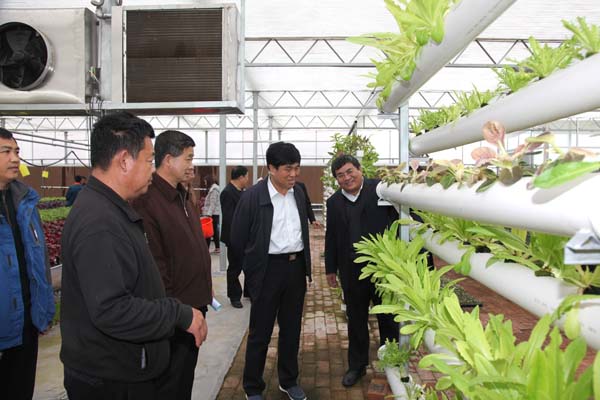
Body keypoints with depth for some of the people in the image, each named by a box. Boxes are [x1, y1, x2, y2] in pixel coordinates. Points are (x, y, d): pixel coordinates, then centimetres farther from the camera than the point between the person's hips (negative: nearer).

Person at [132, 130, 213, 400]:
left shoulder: (181, 196, 10)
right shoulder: (148, 201, -21)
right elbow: (153, 265, -23)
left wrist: (205, 285, 16)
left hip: (194, 304, 9)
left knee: (186, 376, 23)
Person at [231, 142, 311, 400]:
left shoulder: (298, 193, 5)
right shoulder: (253, 196, -13)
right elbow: (238, 239, -5)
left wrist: (305, 265, 14)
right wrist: (254, 265, 4)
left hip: (296, 267, 5)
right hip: (268, 270, -5)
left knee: (292, 328, 16)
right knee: (260, 332, 7)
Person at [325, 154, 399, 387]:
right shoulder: (334, 202, 6)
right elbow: (331, 237, 11)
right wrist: (330, 268, 13)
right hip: (351, 271, 3)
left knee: (388, 319, 14)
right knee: (356, 320, 16)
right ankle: (357, 365, 34)